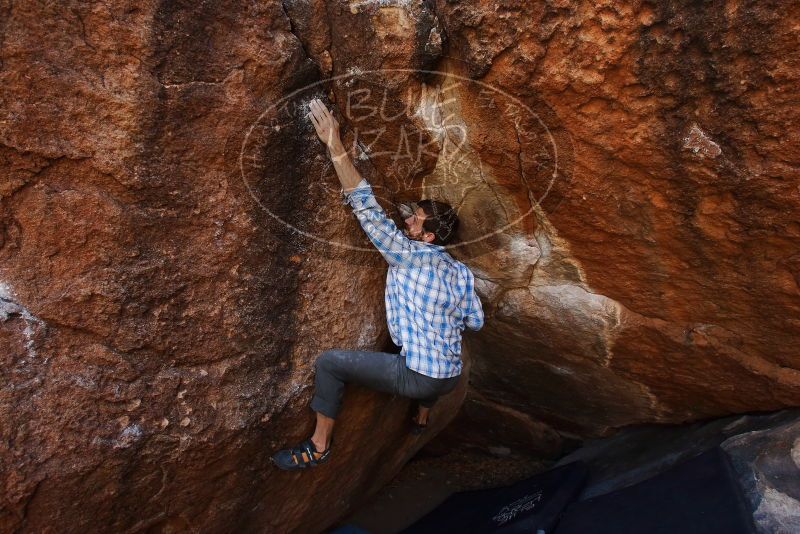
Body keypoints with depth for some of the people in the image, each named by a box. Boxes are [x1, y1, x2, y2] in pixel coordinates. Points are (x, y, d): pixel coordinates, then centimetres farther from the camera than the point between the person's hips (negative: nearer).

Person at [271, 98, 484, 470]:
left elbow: (368, 209, -18)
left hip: (417, 377, -7)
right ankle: (422, 419, 53)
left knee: (329, 362, -4)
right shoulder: (462, 272, 3)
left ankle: (320, 444, 7)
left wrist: (335, 147, -17)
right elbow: (476, 323, 9)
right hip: (450, 378, 8)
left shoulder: (408, 255, -15)